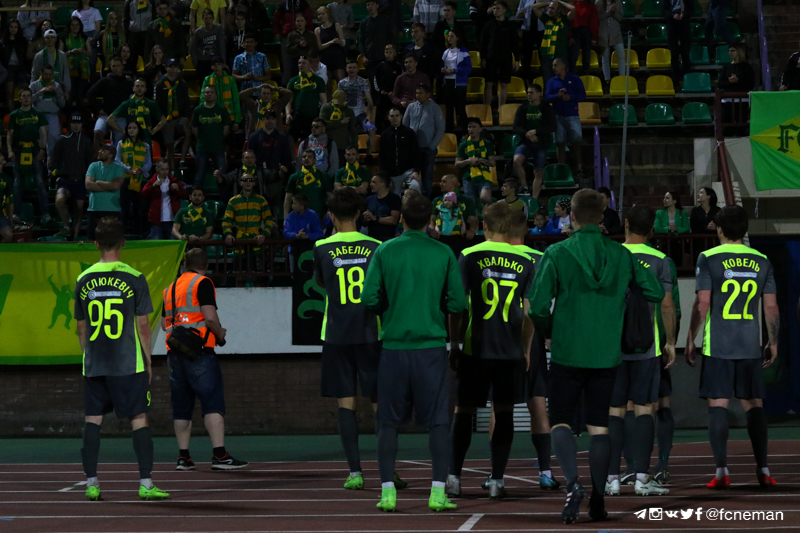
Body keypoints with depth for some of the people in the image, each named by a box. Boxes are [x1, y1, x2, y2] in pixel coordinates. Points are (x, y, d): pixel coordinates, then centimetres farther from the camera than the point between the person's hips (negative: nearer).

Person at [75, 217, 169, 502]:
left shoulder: (84, 280, 4)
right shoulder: (134, 278, -6)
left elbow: (81, 328, 10)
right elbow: (142, 325, -3)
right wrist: (148, 361, 6)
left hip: (93, 364, 3)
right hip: (128, 363, -3)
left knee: (92, 419, 7)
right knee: (139, 418, 1)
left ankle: (91, 483, 6)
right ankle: (145, 483, -2)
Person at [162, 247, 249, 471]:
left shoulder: (170, 288, 19)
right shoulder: (202, 283, -3)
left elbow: (164, 323, 22)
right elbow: (210, 317, -14)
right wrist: (220, 334, 2)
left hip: (174, 352, 7)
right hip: (199, 352, -7)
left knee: (181, 406, 10)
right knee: (213, 402, -9)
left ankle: (183, 456, 8)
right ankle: (219, 455, -16)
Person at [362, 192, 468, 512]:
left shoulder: (384, 252, -2)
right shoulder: (443, 254, -1)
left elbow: (369, 300, -6)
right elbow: (458, 303, -2)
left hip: (393, 345, 0)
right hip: (431, 347, 0)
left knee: (388, 422, 8)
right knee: (437, 422, 4)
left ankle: (388, 492, 6)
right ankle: (438, 492, -2)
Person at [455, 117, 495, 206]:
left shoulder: (487, 144, 9)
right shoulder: (463, 145, 11)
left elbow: (493, 163, 5)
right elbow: (457, 164, 7)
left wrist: (481, 161, -13)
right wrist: (469, 161, -10)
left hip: (484, 178, -2)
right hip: (468, 178, 2)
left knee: (485, 198, -27)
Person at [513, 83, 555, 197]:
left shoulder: (547, 109, 1)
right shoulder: (522, 109, 6)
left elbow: (552, 128, -6)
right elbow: (515, 127, 1)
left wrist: (535, 131, -18)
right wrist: (527, 134, -18)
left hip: (542, 144, -1)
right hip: (525, 142, 1)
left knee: (539, 173, -1)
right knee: (517, 160, -27)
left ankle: (534, 199, 6)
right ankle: (525, 187, -13)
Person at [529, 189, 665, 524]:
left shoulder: (556, 254, -7)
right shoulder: (621, 255, 2)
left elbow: (538, 307, -10)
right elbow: (656, 294, 6)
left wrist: (549, 332, 11)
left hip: (567, 355, -3)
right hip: (606, 356, 3)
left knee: (560, 421, 6)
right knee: (599, 426, 11)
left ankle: (573, 483, -17)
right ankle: (597, 502, 9)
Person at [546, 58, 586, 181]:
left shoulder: (575, 79, 4)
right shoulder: (552, 81, 9)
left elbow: (582, 95, 1)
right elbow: (547, 97, 1)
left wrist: (570, 97, -15)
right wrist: (557, 96, -17)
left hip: (572, 115, -2)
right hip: (558, 115, 2)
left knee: (576, 143, -6)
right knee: (561, 144, 3)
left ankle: (579, 169, -4)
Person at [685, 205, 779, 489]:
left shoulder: (709, 258, -4)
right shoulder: (761, 261, 6)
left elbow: (702, 303, -9)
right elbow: (771, 307, 6)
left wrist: (691, 340, -1)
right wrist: (773, 343, 16)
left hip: (717, 346, -3)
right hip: (751, 347, 3)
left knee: (718, 405, 0)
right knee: (754, 405, 9)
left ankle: (721, 471, -5)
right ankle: (763, 469, 6)